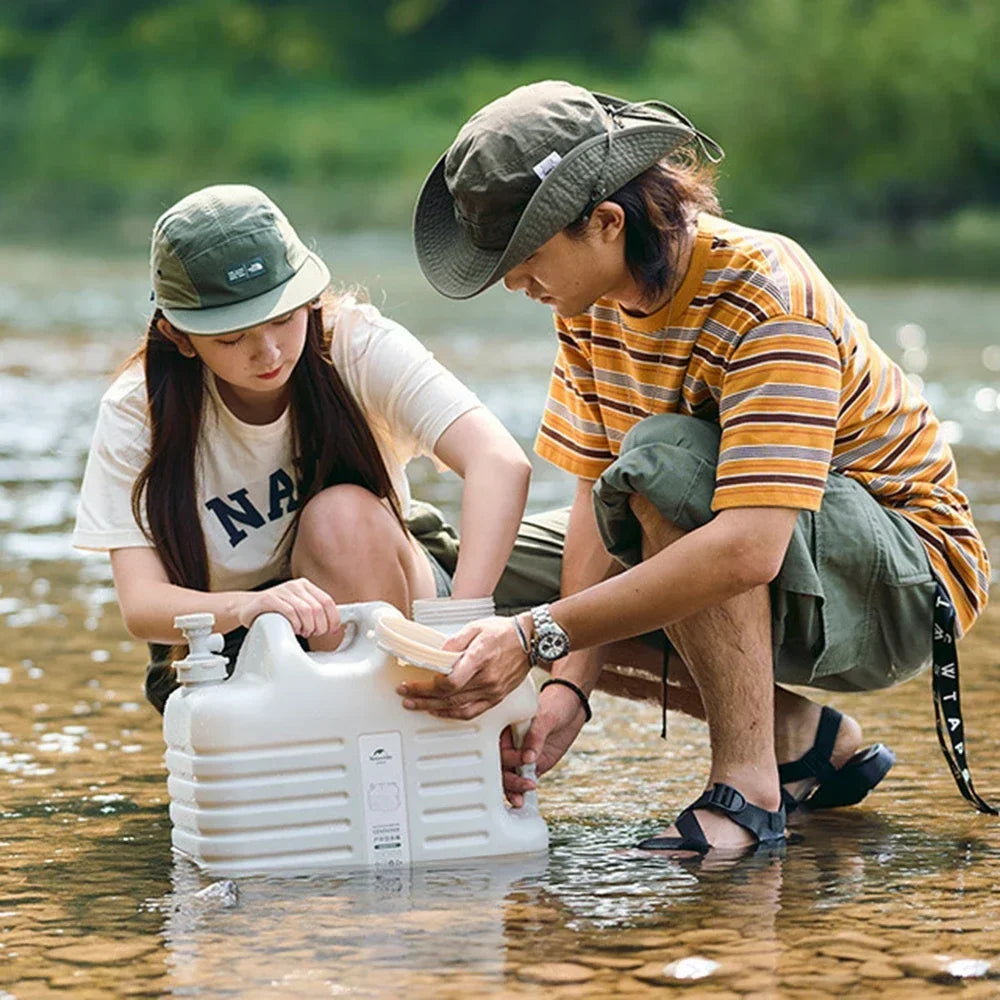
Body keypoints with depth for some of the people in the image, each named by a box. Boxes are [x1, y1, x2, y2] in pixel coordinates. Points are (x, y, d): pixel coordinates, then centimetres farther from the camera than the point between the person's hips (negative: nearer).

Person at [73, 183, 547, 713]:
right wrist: (249, 607, -47)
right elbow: (140, 604, -24)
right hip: (231, 647, 0)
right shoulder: (137, 411, -17)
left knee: (343, 512, -31)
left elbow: (502, 464, -33)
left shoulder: (356, 345, -20)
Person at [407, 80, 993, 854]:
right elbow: (598, 494, -6)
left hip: (909, 584, -9)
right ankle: (806, 738, 5)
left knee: (668, 458, -33)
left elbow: (748, 550, -39)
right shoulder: (592, 299, -4)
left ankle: (749, 786, -26)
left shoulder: (764, 296, -29)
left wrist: (538, 640, -42)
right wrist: (569, 684, -21)